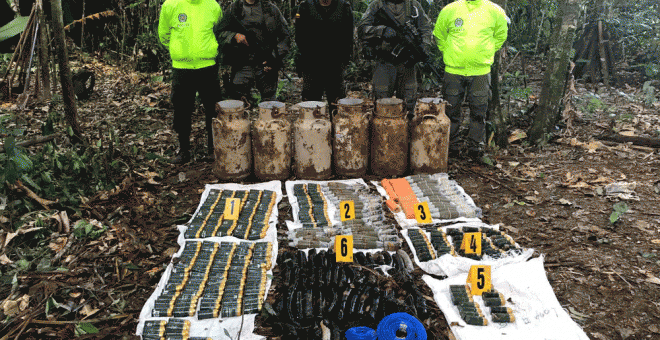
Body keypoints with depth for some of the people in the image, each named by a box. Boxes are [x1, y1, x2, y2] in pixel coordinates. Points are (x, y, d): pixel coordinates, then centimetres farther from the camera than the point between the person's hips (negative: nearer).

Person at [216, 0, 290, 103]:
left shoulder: (271, 9, 10)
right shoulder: (234, 8, 12)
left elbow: (284, 36, 9)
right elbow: (220, 32, 14)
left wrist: (276, 59, -4)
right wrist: (234, 36, -8)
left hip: (266, 65, 0)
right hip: (242, 65, 0)